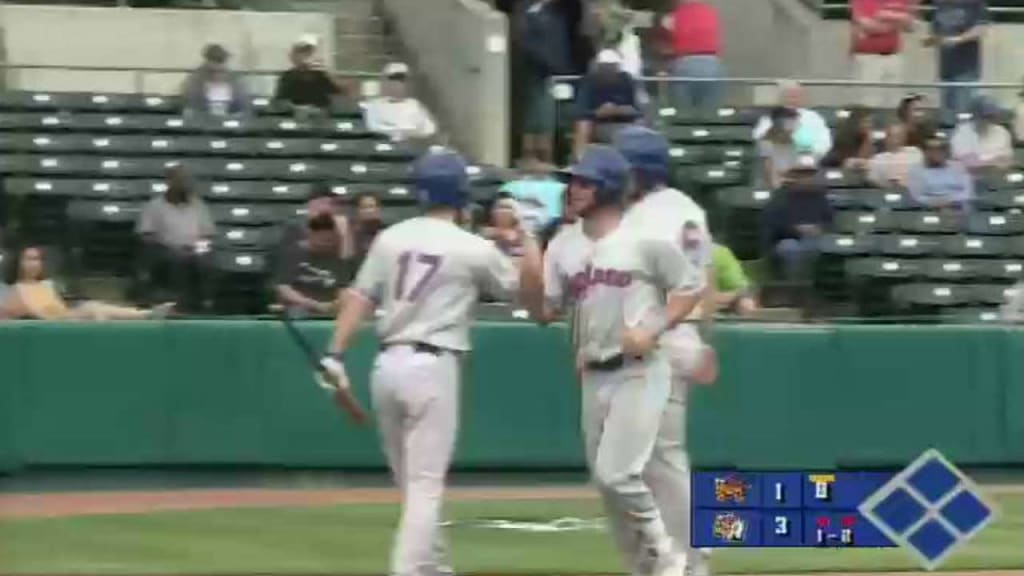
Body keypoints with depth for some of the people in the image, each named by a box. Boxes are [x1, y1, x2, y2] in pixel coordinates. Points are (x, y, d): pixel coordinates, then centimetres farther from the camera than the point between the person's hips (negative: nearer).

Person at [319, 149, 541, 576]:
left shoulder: (390, 238, 6)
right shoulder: (474, 249, -4)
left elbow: (359, 297, 0)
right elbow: (526, 286, 9)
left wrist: (336, 355, -2)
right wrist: (529, 241, 23)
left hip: (387, 365, 5)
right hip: (432, 366, -5)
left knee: (413, 483, 17)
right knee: (425, 485, -5)